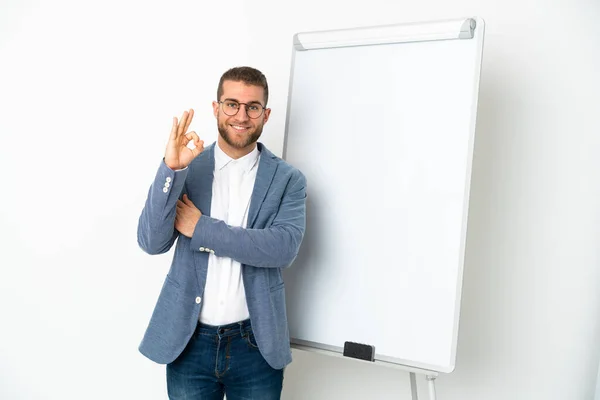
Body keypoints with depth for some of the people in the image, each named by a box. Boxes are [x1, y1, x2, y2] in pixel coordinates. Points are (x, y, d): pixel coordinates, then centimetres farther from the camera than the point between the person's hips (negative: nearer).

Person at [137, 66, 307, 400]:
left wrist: (201, 228, -17)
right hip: (189, 340, 1)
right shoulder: (186, 168, -1)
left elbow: (284, 247, -17)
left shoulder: (288, 179, -4)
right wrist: (171, 169, -23)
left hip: (256, 342, 0)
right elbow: (152, 242, -10)